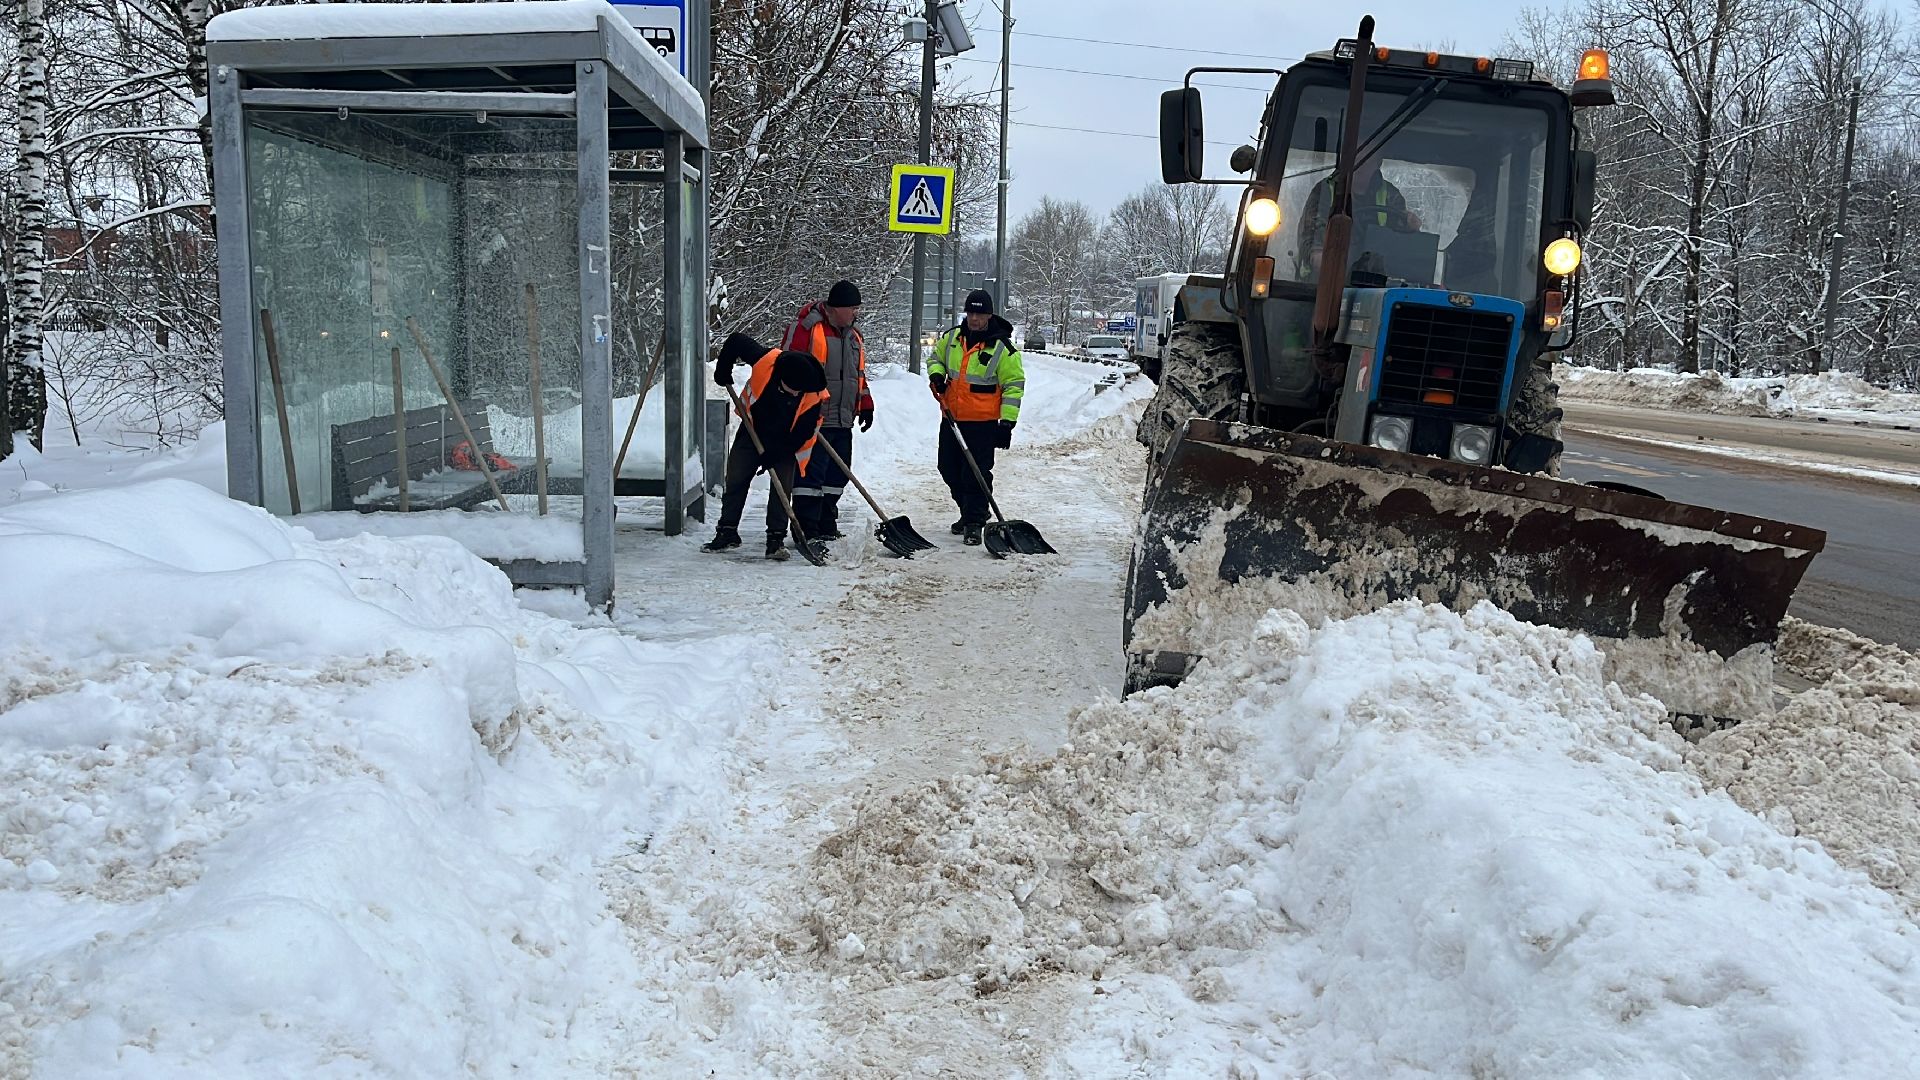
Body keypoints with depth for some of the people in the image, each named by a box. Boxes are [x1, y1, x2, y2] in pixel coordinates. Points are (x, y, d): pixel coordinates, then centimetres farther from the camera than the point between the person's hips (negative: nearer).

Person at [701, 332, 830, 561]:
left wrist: (775, 453, -21)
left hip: (786, 442, -1)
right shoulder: (765, 361, -29)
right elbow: (735, 341, -12)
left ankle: (776, 539, -3)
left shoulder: (815, 396, -28)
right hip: (753, 429, 2)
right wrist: (723, 370, -5)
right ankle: (727, 531, 15)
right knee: (735, 480, 3)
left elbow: (803, 433, -19)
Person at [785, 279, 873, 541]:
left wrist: (865, 405, 22)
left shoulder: (853, 336, 18)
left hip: (842, 421, 9)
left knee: (836, 475, 12)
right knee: (811, 473, -9)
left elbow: (859, 375, 28)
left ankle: (826, 526, 22)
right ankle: (806, 528, -6)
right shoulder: (807, 328, -9)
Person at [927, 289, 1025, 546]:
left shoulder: (1003, 348, -10)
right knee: (949, 470, 15)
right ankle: (969, 512, 33)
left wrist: (1008, 421, -13)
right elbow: (936, 358, 24)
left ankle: (974, 523, 3)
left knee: (976, 474, -7)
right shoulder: (952, 338, 6)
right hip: (951, 419, 6)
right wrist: (936, 373, 0)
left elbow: (1014, 385, -8)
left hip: (983, 423, -6)